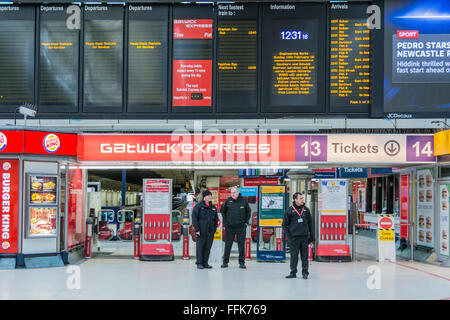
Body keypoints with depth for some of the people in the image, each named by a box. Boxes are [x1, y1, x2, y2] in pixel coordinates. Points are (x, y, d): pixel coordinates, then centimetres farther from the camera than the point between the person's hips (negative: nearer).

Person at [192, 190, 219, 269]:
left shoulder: (213, 207, 14)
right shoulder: (198, 206, -2)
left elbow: (216, 219, 19)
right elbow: (194, 218, -6)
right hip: (201, 231, -5)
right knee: (200, 247, -1)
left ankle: (205, 263, 14)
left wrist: (214, 229, 9)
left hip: (210, 232, 5)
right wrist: (197, 229, -12)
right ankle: (199, 263, 5)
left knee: (208, 247, 6)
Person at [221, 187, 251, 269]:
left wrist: (246, 222, 4)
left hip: (241, 226, 0)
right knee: (228, 244, 3)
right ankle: (225, 262, 10)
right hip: (230, 227, 0)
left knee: (241, 245, 2)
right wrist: (225, 222, 6)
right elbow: (223, 211, 13)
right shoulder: (228, 201, 1)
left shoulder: (243, 200, 1)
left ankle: (242, 262, 8)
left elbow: (248, 211, 12)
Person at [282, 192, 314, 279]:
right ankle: (293, 272, 9)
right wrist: (289, 235, -3)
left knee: (305, 255, 4)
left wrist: (312, 236, 10)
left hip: (304, 236, 2)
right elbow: (284, 224, 5)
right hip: (294, 237, -2)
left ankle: (305, 272, 10)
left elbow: (310, 224, 14)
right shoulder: (290, 210, 0)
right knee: (294, 255, 1)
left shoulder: (306, 209, 9)